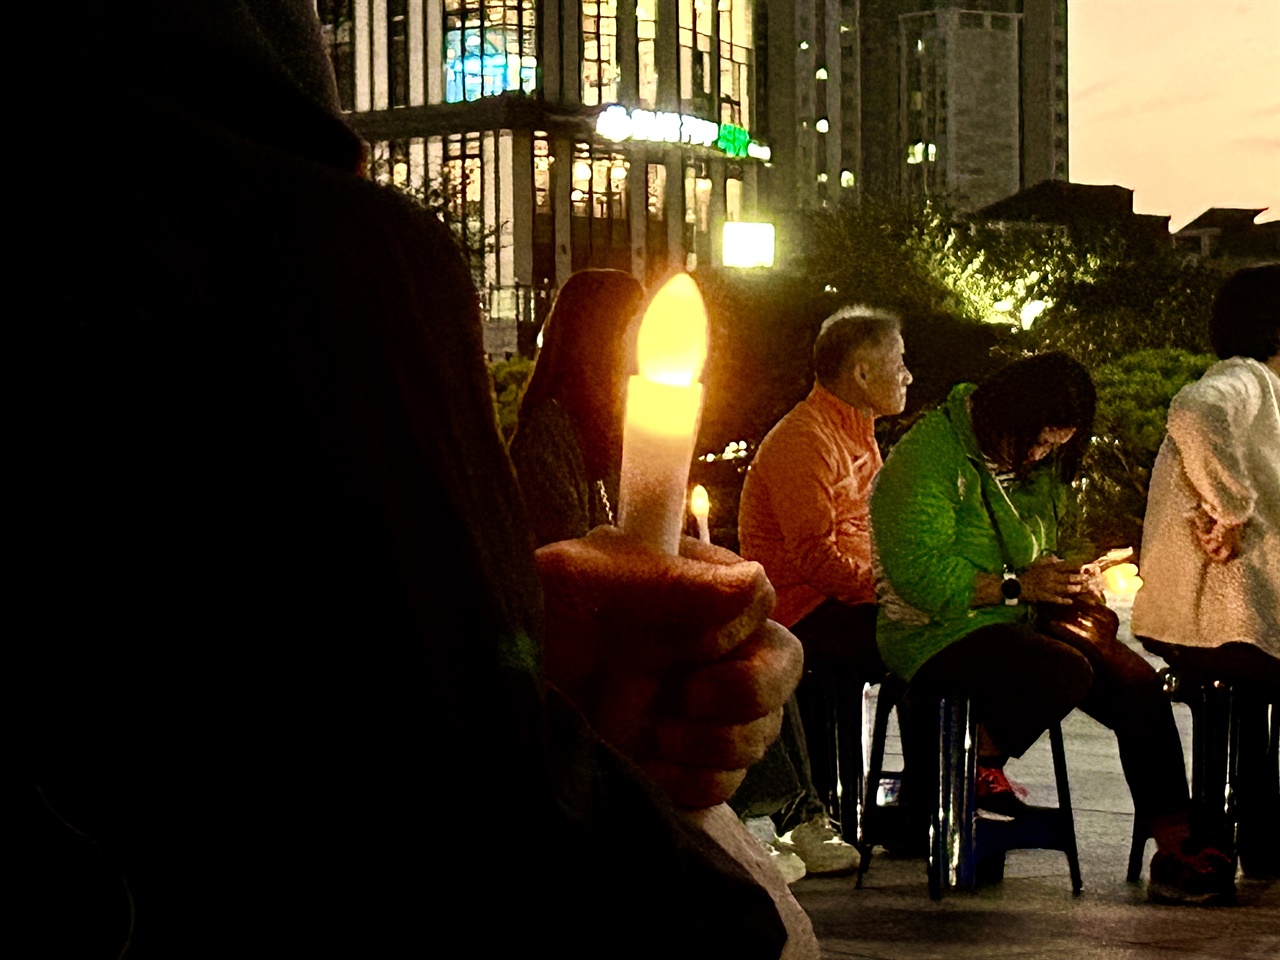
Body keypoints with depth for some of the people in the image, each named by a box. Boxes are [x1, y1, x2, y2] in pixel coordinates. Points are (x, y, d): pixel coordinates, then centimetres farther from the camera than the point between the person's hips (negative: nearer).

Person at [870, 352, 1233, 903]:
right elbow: (919, 573, -21)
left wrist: (1064, 590, 5)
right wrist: (1016, 587, -21)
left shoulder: (1038, 465, 14)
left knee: (1137, 684, -15)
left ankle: (1174, 850, -15)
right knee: (1066, 673, -34)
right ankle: (979, 766, -8)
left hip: (1022, 622, 8)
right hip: (938, 632, -8)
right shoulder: (931, 456, -13)